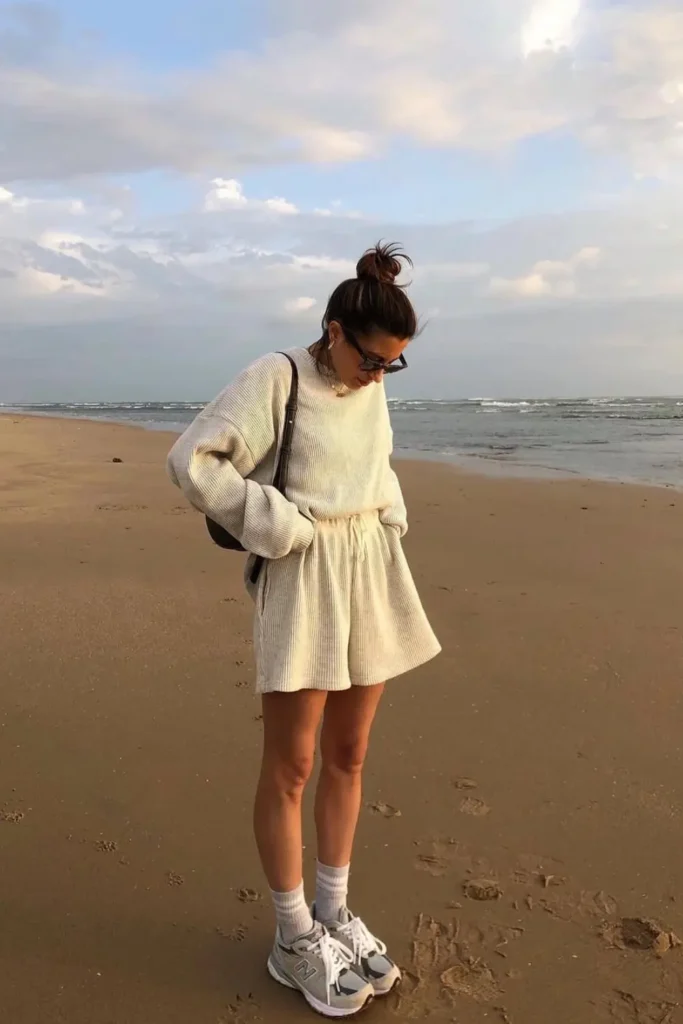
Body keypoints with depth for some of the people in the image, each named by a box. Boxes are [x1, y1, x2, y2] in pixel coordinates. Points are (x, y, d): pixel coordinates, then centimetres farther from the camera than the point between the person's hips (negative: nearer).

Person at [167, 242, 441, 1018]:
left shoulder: (372, 391, 9)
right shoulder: (276, 377, -11)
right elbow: (192, 460, -16)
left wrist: (390, 519, 8)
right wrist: (279, 529, -14)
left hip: (369, 577, 7)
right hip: (303, 580, -6)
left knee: (348, 757, 13)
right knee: (291, 767, 3)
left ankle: (332, 914, 30)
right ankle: (295, 940, 21)